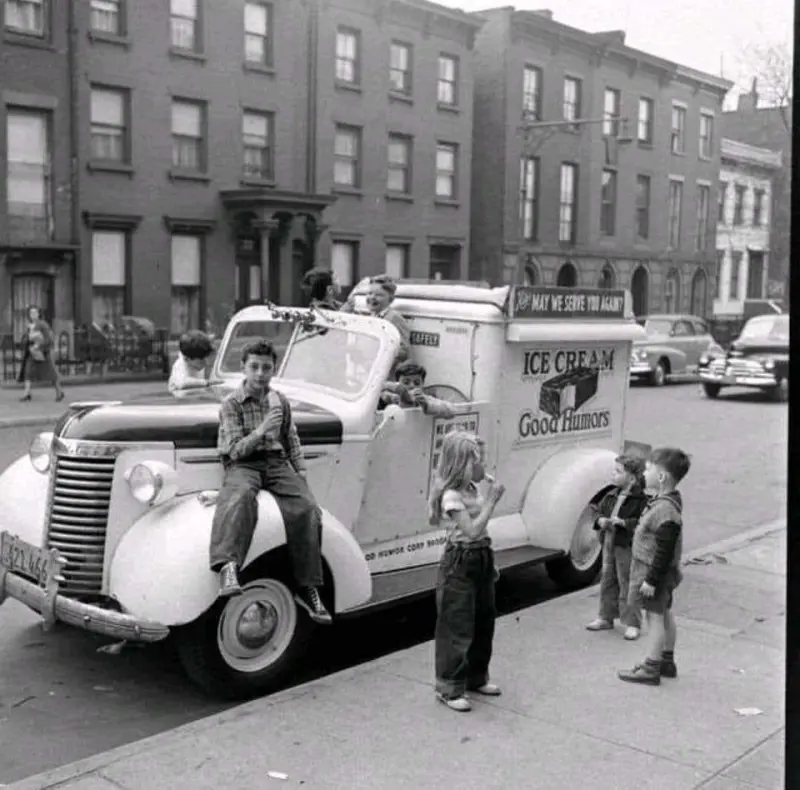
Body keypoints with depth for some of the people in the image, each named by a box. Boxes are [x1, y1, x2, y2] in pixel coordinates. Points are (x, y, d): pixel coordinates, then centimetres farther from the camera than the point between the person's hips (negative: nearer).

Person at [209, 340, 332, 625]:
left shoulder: (280, 401, 14)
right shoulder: (231, 404, 0)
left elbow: (292, 441, 23)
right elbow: (235, 451, -8)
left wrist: (301, 475, 10)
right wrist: (262, 430, -22)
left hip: (277, 464, 4)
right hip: (243, 465, -4)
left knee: (307, 508, -23)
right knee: (241, 496, -41)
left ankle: (308, 588, -17)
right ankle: (228, 565, -56)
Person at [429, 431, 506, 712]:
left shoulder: (473, 488, 6)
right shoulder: (451, 496, -18)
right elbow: (471, 530, -23)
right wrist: (491, 501, -22)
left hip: (481, 559, 9)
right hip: (459, 564, -9)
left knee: (484, 622, 17)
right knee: (458, 628, -2)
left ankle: (476, 678, 33)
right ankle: (449, 688, 9)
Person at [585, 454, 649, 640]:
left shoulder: (641, 499, -16)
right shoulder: (611, 495, 8)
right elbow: (600, 510, 19)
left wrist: (623, 522, -27)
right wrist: (601, 520, -2)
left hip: (627, 546, -7)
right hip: (609, 543, 8)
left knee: (627, 584, 0)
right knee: (607, 581, 16)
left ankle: (632, 623, 11)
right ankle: (606, 617, 30)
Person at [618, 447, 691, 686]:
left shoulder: (665, 510, -29)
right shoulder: (666, 500, 4)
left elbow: (664, 551, -27)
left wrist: (651, 580, -22)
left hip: (655, 571, -10)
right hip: (663, 571, 10)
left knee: (655, 616, -1)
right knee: (665, 613, 19)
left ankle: (651, 669, 8)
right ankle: (666, 661, 33)